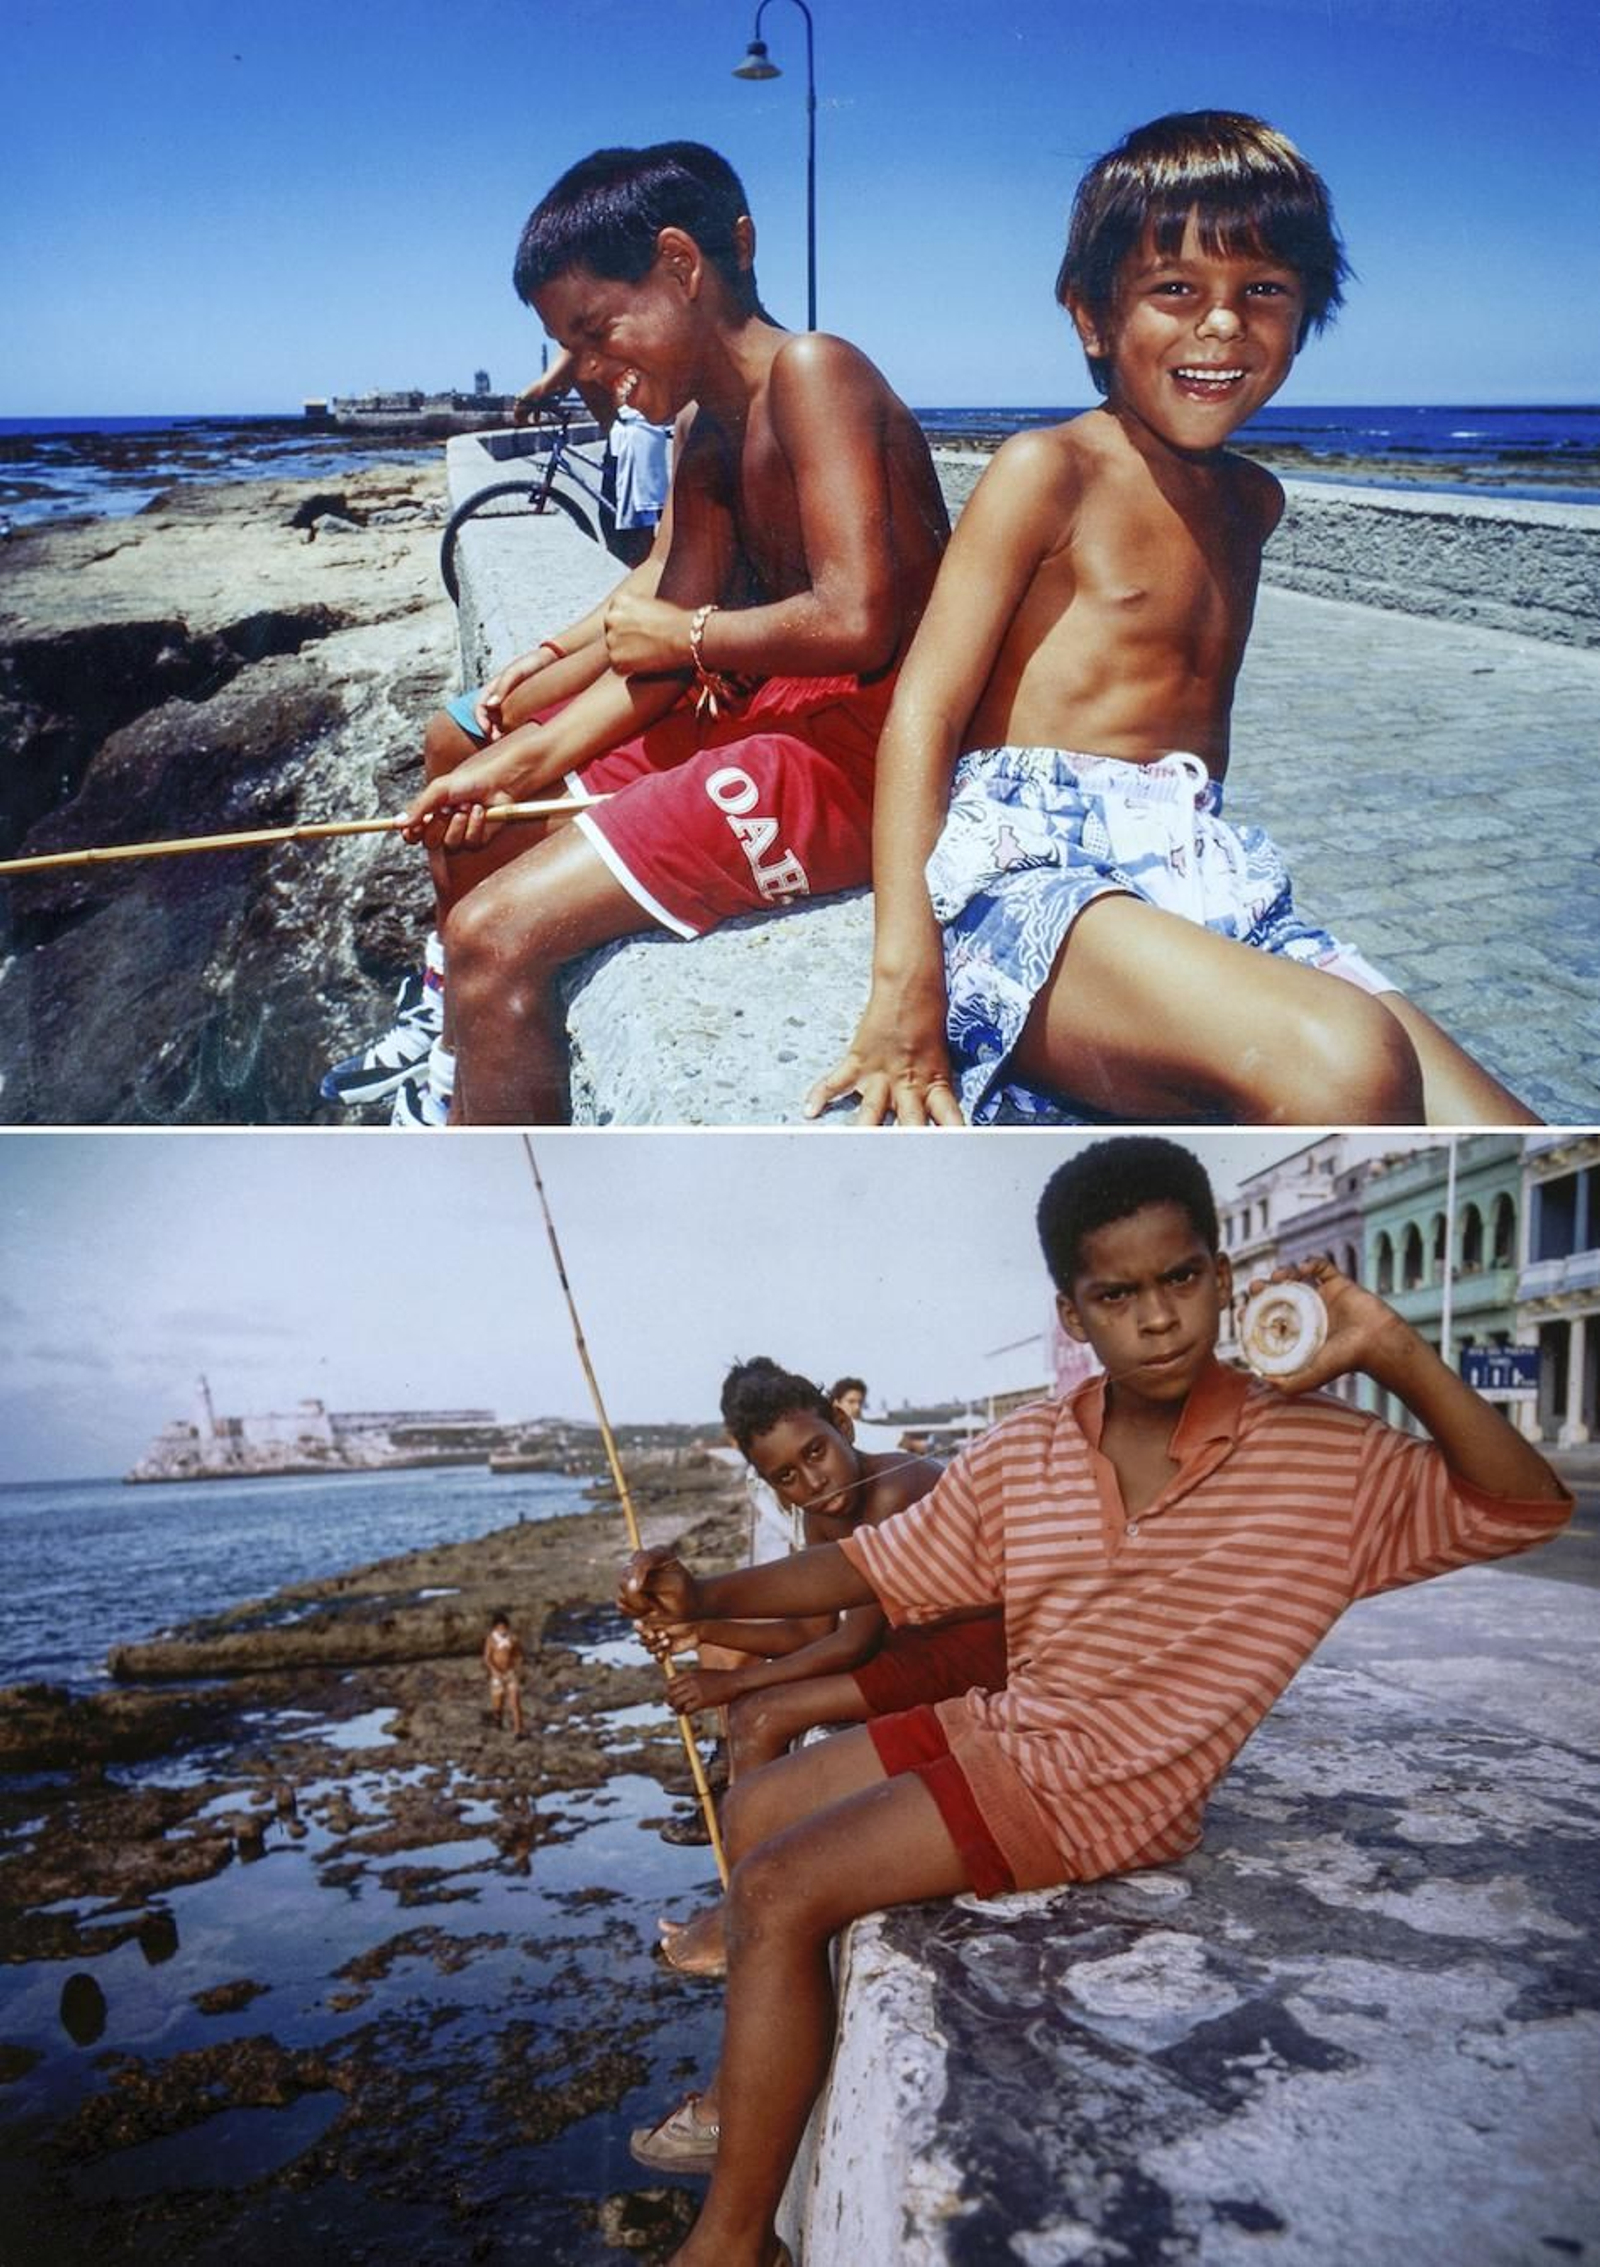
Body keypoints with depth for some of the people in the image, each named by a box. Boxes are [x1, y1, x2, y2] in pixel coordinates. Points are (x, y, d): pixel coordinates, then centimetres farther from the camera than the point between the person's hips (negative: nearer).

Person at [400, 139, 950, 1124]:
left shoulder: (811, 370, -14)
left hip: (863, 746, -11)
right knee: (475, 827, 21)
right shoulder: (708, 446, 15)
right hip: (771, 716, 11)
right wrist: (518, 763, -3)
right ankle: (471, 1111, 32)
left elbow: (856, 624, -26)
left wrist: (688, 636, -10)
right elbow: (660, 657, 10)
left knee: (495, 932, -21)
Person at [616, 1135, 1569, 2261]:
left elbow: (1531, 1510, -19)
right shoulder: (1022, 1454, -3)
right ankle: (767, 2087, 33)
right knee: (754, 1809, 13)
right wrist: (706, 1594, -7)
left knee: (781, 1892, -14)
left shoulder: (1315, 1456, -16)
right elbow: (874, 1566, 5)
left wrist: (1396, 1355, -32)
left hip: (1101, 1796, -7)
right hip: (995, 1730, 7)